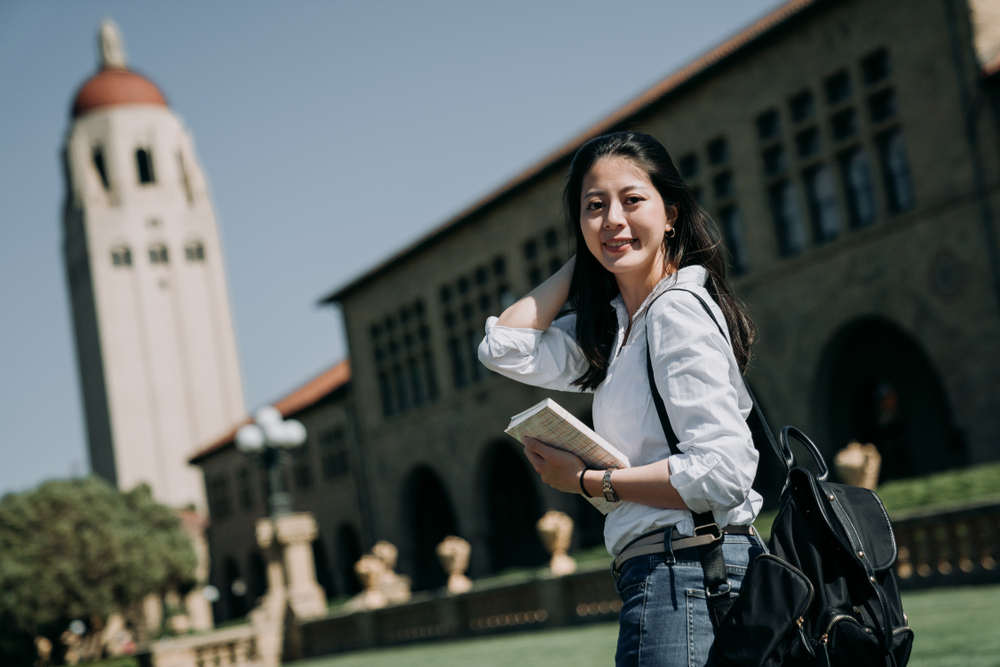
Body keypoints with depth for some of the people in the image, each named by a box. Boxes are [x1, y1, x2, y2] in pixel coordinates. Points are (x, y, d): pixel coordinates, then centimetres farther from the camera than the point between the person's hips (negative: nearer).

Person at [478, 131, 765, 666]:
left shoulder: (677, 308, -13)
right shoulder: (617, 324, 16)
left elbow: (722, 472, -20)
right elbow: (503, 349, 8)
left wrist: (589, 481, -12)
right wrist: (583, 261, 11)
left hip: (683, 576, -9)